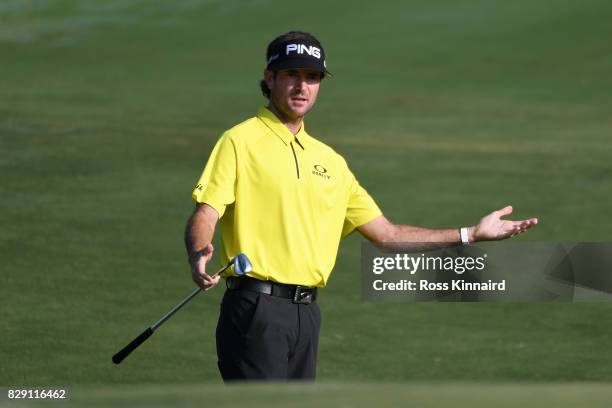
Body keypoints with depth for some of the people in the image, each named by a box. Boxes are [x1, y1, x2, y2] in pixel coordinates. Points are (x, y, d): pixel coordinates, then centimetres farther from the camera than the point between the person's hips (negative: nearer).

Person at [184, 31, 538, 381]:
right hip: (256, 305, -7)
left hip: (306, 313, 7)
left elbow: (386, 233, 22)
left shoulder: (330, 161, 18)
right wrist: (199, 254, -34)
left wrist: (472, 234, 19)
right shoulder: (240, 141, -1)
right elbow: (206, 214, -10)